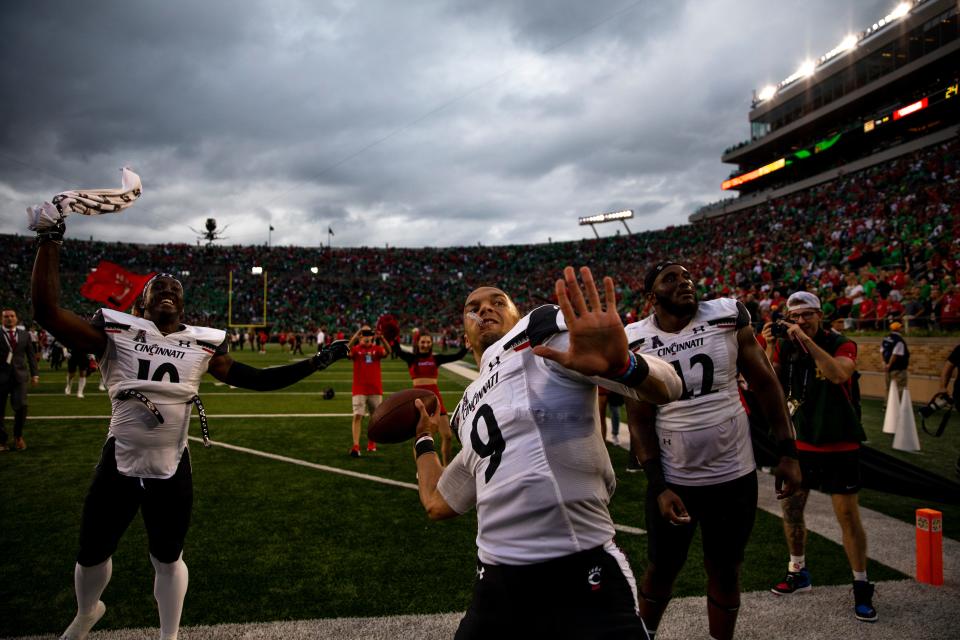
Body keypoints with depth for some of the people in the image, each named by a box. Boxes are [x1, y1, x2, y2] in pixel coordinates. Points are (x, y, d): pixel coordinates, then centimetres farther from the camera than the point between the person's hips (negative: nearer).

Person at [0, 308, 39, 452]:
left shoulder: (25, 335, 10)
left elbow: (31, 355, 11)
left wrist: (34, 374, 4)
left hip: (19, 375, 1)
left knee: (21, 406, -10)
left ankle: (18, 436, 12)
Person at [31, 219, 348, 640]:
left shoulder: (203, 344, 3)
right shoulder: (116, 332, -4)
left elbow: (258, 379, 5)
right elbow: (46, 312, -15)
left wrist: (316, 362, 1)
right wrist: (49, 241, -17)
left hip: (171, 469, 1)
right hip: (119, 465, 0)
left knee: (168, 559, 16)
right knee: (92, 554, 18)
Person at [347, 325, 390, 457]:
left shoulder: (376, 349, 4)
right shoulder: (356, 349, 0)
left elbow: (387, 351, -17)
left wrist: (381, 338, -34)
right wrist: (354, 337, -38)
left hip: (376, 389, 2)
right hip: (359, 390, -2)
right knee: (357, 416, -12)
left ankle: (372, 442, 30)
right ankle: (356, 446, -15)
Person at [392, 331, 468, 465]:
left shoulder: (436, 358, 8)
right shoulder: (411, 358, 4)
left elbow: (458, 356, -1)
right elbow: (398, 351, -14)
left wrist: (467, 344, -15)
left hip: (435, 398, 2)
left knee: (447, 436, -2)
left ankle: (445, 467, 16)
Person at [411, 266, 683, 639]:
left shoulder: (540, 331, -1)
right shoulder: (468, 412, 19)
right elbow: (439, 504, 30)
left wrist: (621, 365, -36)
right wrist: (423, 440, 40)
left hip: (579, 582, -7)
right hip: (496, 585, 7)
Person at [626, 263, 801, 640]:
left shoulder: (728, 317, -6)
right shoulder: (636, 342, -8)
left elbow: (765, 384, 1)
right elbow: (640, 422, -4)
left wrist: (788, 452, -2)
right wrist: (658, 487, -10)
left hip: (734, 474, 1)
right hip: (672, 478, 0)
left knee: (725, 570, 13)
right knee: (662, 568, 13)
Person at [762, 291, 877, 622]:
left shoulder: (842, 345, -11)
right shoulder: (785, 346, 1)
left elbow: (840, 374, -32)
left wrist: (807, 341, -34)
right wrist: (770, 349, -18)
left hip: (839, 447, -4)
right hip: (799, 444, 4)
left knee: (848, 515, -2)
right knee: (791, 509, 10)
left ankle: (862, 587, 13)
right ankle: (798, 573, 29)